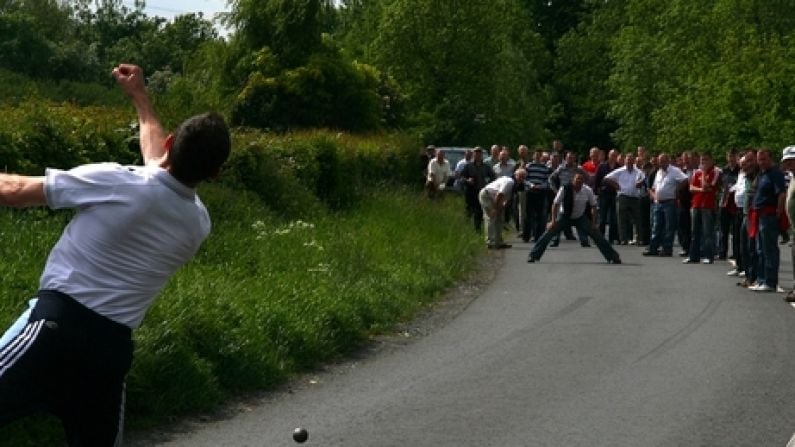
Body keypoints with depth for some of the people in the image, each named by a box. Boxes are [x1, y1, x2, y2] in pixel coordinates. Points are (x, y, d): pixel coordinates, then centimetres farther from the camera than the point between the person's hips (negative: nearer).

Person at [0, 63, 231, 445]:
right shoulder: (198, 223, 9)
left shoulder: (116, 182, -10)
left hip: (58, 324, -6)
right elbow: (162, 167, 31)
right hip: (113, 346, 6)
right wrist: (139, 96, 43)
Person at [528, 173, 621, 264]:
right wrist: (553, 221, -20)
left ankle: (613, 257, 4)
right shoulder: (565, 189, -23)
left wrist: (593, 222, -9)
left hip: (580, 218, 1)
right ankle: (533, 256, -5)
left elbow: (594, 206, -5)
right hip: (564, 216, -1)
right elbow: (555, 204, -15)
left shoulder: (588, 191, -18)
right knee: (549, 232, -15)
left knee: (596, 235, -6)